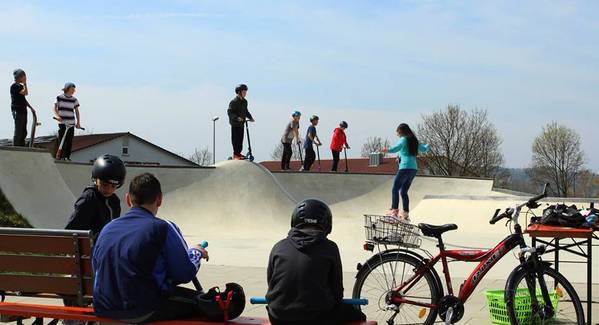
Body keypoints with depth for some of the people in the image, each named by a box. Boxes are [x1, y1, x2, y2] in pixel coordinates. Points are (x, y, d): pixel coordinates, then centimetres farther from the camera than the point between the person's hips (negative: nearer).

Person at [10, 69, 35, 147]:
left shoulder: (21, 86, 17)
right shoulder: (14, 86, -11)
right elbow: (26, 93, -22)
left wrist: (31, 108, 19)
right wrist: (25, 83, -12)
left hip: (23, 111, 9)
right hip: (17, 111, -9)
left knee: (24, 133, 10)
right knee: (18, 132, -10)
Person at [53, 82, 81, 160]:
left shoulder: (74, 100, 7)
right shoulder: (59, 97, 0)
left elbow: (77, 111, 8)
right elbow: (55, 108, -2)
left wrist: (78, 122, 0)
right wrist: (57, 116, -20)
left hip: (71, 123, 3)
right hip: (62, 122, -3)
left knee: (69, 141, 2)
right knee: (62, 140, -4)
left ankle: (67, 156, 9)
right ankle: (60, 156, 0)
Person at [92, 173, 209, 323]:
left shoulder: (107, 228, 7)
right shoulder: (162, 228, -11)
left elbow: (96, 267, 20)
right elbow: (185, 274, -7)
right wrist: (196, 252, 15)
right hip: (142, 314, -7)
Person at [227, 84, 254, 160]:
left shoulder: (245, 101, 11)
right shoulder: (234, 102, -14)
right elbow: (229, 112, -18)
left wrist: (250, 117, 10)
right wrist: (237, 118, -30)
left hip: (242, 123, 7)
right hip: (235, 123, -7)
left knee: (241, 139, 10)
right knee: (236, 139, -5)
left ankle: (238, 153, 20)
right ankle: (235, 154, -1)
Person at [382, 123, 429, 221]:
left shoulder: (403, 139, -4)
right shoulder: (414, 141, 18)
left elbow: (397, 147, -25)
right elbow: (424, 149, 35)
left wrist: (388, 150, -41)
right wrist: (427, 145, 57)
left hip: (405, 168, -8)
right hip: (414, 168, 8)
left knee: (395, 189, -11)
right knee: (404, 191, 15)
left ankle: (394, 211, -25)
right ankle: (405, 213, 13)